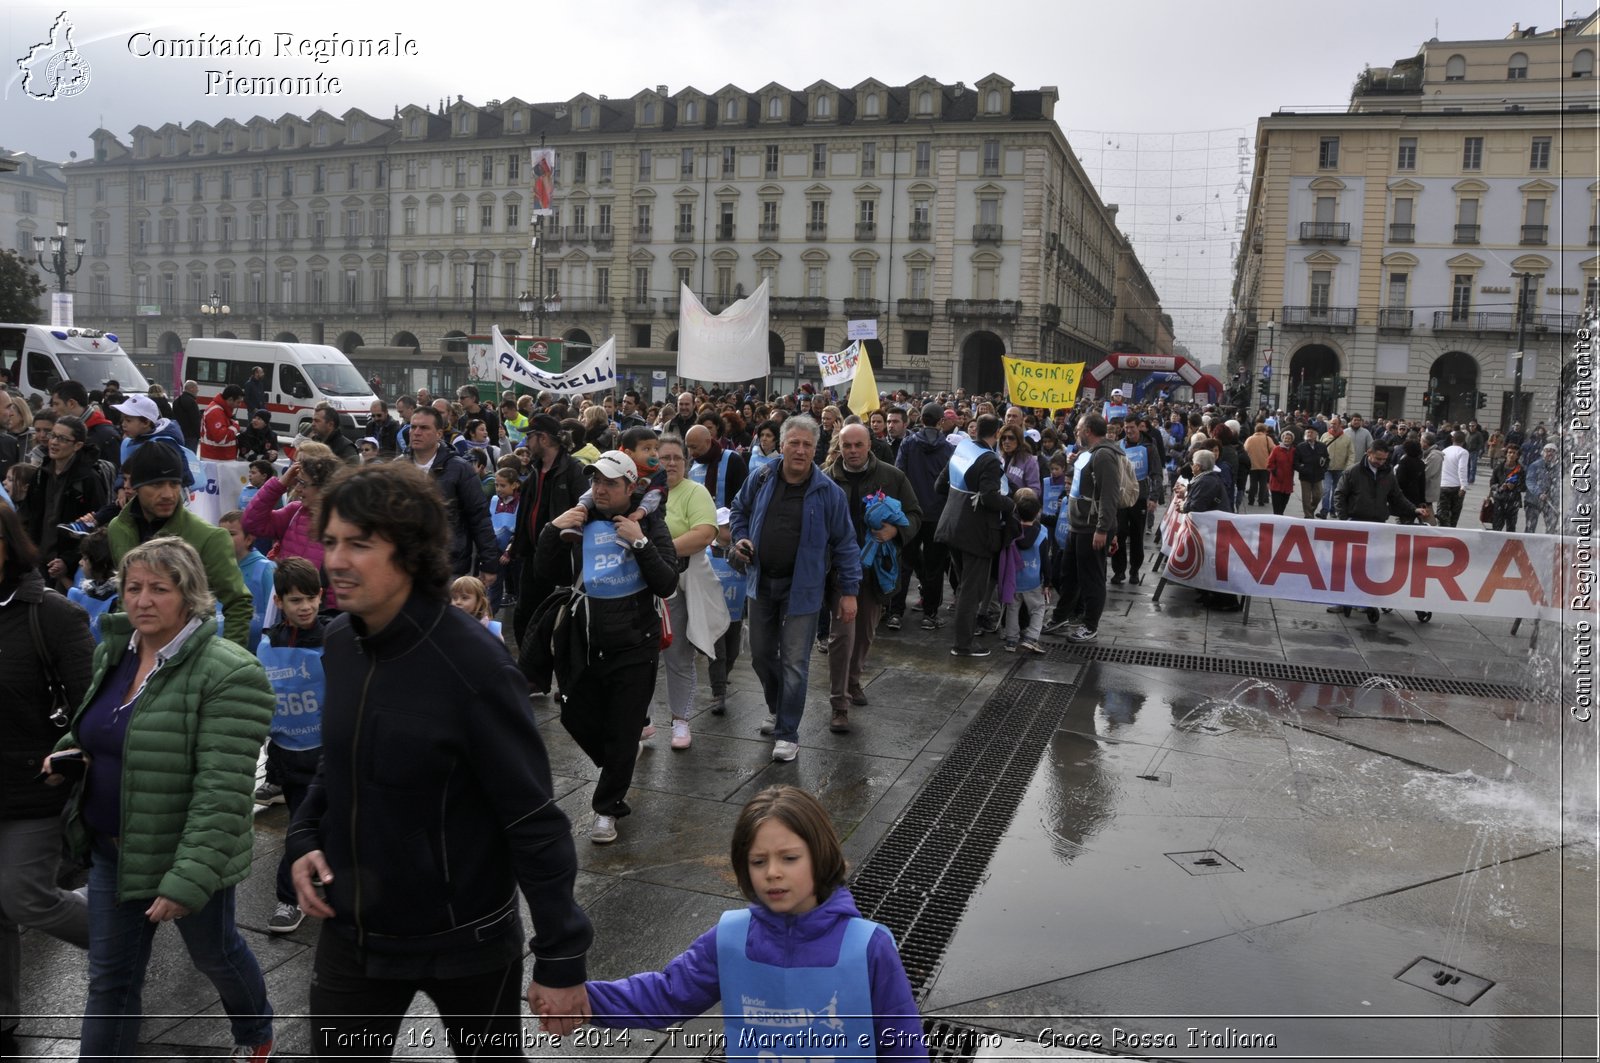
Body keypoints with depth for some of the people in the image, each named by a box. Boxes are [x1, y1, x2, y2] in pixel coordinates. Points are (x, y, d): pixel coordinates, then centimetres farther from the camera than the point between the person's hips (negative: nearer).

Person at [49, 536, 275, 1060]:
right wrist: (67, 750, 0)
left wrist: (189, 879, -29)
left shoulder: (229, 673, -23)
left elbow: (222, 791, -26)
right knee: (109, 979, 13)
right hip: (111, 847, 5)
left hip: (183, 853, -5)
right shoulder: (111, 654, 1)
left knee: (214, 953, 19)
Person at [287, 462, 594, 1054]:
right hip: (350, 929, 5)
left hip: (464, 941, -5)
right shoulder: (339, 645, -4)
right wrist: (303, 839, -4)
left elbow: (534, 821, -20)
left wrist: (561, 959, -18)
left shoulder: (472, 665, -24)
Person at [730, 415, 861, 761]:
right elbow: (739, 510, 17)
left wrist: (849, 590, -7)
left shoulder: (828, 492, -11)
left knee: (794, 663, 0)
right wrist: (740, 538, -1)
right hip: (761, 584, 4)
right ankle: (777, 709, 41)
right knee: (761, 654, 17)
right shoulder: (761, 480, -2)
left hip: (802, 588, -4)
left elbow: (845, 543, -6)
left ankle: (787, 733, 12)